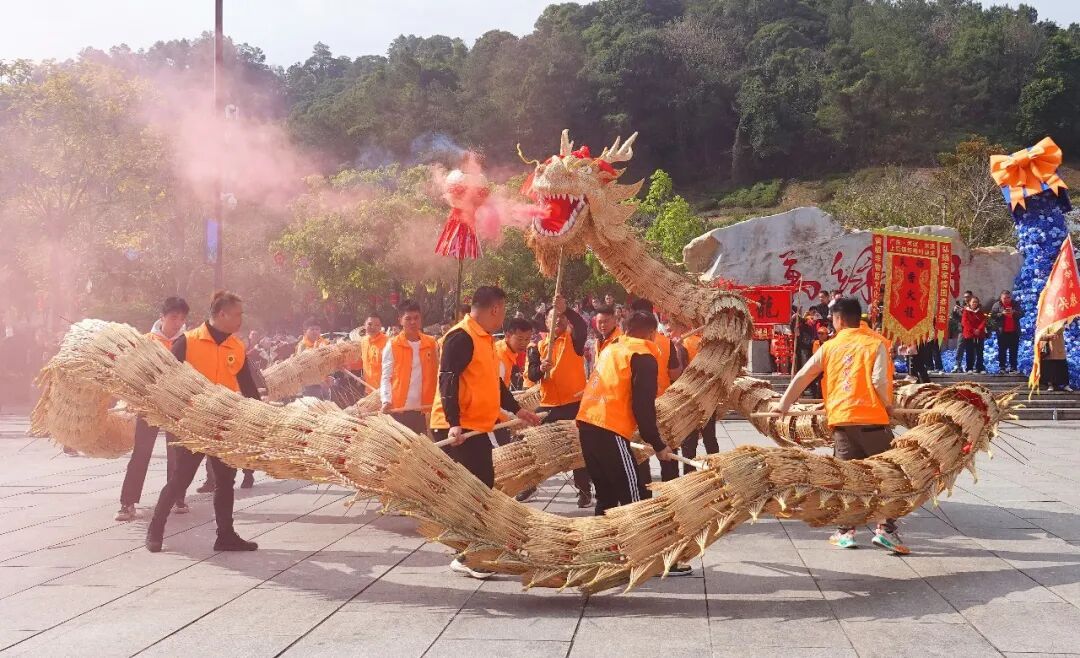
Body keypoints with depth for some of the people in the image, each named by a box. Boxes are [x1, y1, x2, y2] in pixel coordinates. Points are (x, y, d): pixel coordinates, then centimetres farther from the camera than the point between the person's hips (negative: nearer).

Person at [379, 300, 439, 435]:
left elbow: (437, 374, 10)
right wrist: (386, 401, -15)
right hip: (399, 409, -2)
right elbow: (386, 377, -1)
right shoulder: (392, 345, -1)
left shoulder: (431, 344, 6)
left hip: (424, 409, 2)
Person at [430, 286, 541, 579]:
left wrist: (517, 410, 26)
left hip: (477, 428, 10)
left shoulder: (484, 338, 16)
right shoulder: (461, 337, -14)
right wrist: (454, 423, -28)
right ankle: (466, 557, -1)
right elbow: (448, 380, -21)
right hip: (458, 429, -10)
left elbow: (492, 381, 25)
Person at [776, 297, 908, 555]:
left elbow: (802, 376, 12)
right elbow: (879, 380, -11)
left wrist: (784, 403, 23)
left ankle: (845, 532, 10)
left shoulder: (830, 346, 10)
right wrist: (888, 405, 6)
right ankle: (886, 529, -2)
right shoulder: (876, 343, 2)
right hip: (871, 418, -3)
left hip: (840, 418, 3)